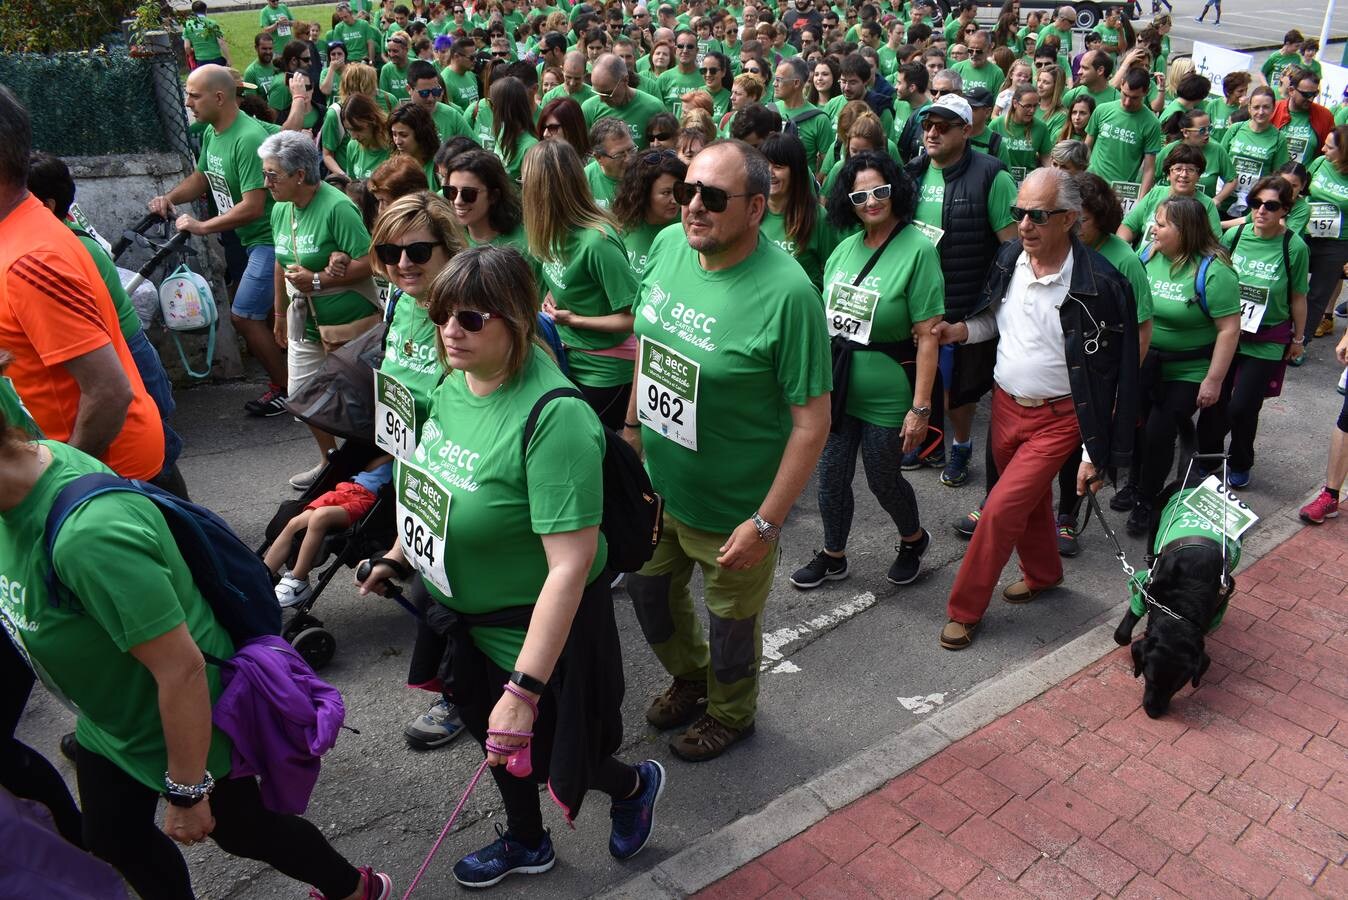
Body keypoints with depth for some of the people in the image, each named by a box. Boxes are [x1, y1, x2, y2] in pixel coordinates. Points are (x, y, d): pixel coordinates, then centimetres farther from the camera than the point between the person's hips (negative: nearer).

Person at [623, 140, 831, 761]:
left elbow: (812, 422, -24)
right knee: (648, 588, 26)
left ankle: (730, 712, 50)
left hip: (731, 507, -6)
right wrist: (632, 425, 12)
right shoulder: (667, 246, -8)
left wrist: (766, 523, -22)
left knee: (731, 618, 18)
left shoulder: (786, 294, -27)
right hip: (655, 482, 6)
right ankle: (689, 676, 57)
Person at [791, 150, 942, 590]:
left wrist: (920, 407, -20)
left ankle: (914, 539, 42)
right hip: (837, 388, 5)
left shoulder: (918, 249, -14)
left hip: (887, 396, -5)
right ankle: (833, 556, 35)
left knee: (882, 479, 12)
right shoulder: (845, 248, 4)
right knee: (831, 476, 13)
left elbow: (927, 336, -18)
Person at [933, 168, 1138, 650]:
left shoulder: (1098, 284, -21)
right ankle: (1042, 573, 48)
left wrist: (1094, 454, -14)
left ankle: (965, 608, 9)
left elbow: (1108, 376, -16)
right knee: (1031, 500, 23)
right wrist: (962, 330, -6)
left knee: (1001, 508, -8)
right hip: (1005, 405, 6)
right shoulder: (1010, 257, -4)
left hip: (1057, 419, -6)